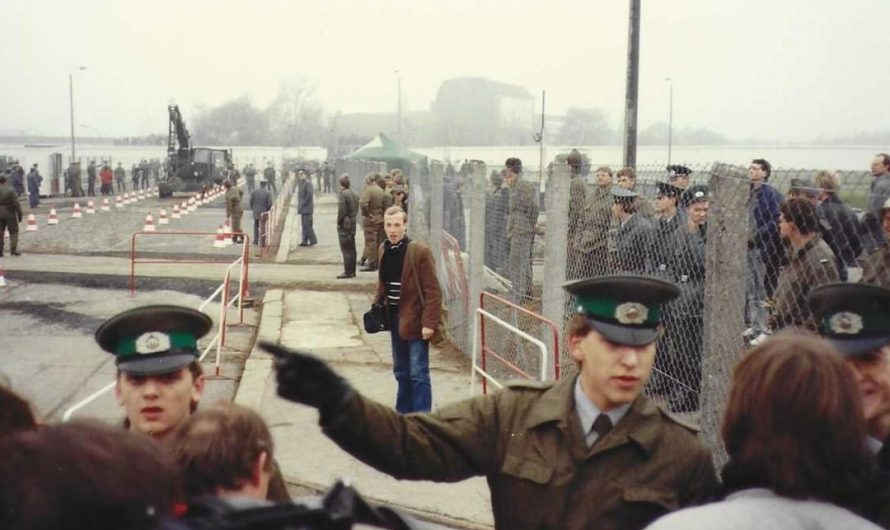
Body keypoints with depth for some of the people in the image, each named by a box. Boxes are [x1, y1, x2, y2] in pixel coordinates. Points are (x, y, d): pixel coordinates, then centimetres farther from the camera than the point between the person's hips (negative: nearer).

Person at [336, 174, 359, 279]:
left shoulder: (343, 194, -17)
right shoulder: (353, 194, 10)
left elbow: (341, 210, -21)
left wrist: (338, 222, -9)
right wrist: (353, 217, 14)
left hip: (345, 224, -9)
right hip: (352, 224, 9)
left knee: (346, 249, -5)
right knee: (352, 248, 13)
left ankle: (348, 272, -5)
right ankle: (352, 271, 19)